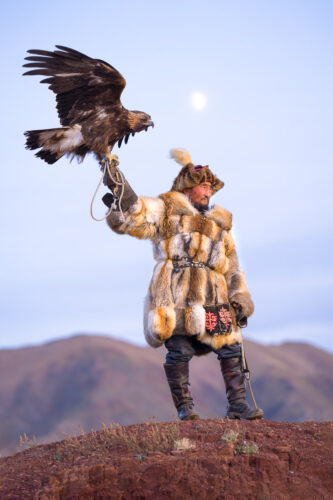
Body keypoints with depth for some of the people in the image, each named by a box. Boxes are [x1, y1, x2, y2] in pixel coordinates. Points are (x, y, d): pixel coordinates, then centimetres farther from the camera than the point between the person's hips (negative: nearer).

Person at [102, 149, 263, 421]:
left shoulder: (219, 222, 27)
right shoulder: (166, 209, 14)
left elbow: (232, 265, 24)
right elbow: (133, 218, -1)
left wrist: (241, 297, 13)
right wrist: (119, 191, -19)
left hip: (212, 294, 5)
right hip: (176, 292, -4)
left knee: (231, 348, -1)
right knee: (179, 350, -10)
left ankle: (238, 404, 8)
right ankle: (185, 406, -3)